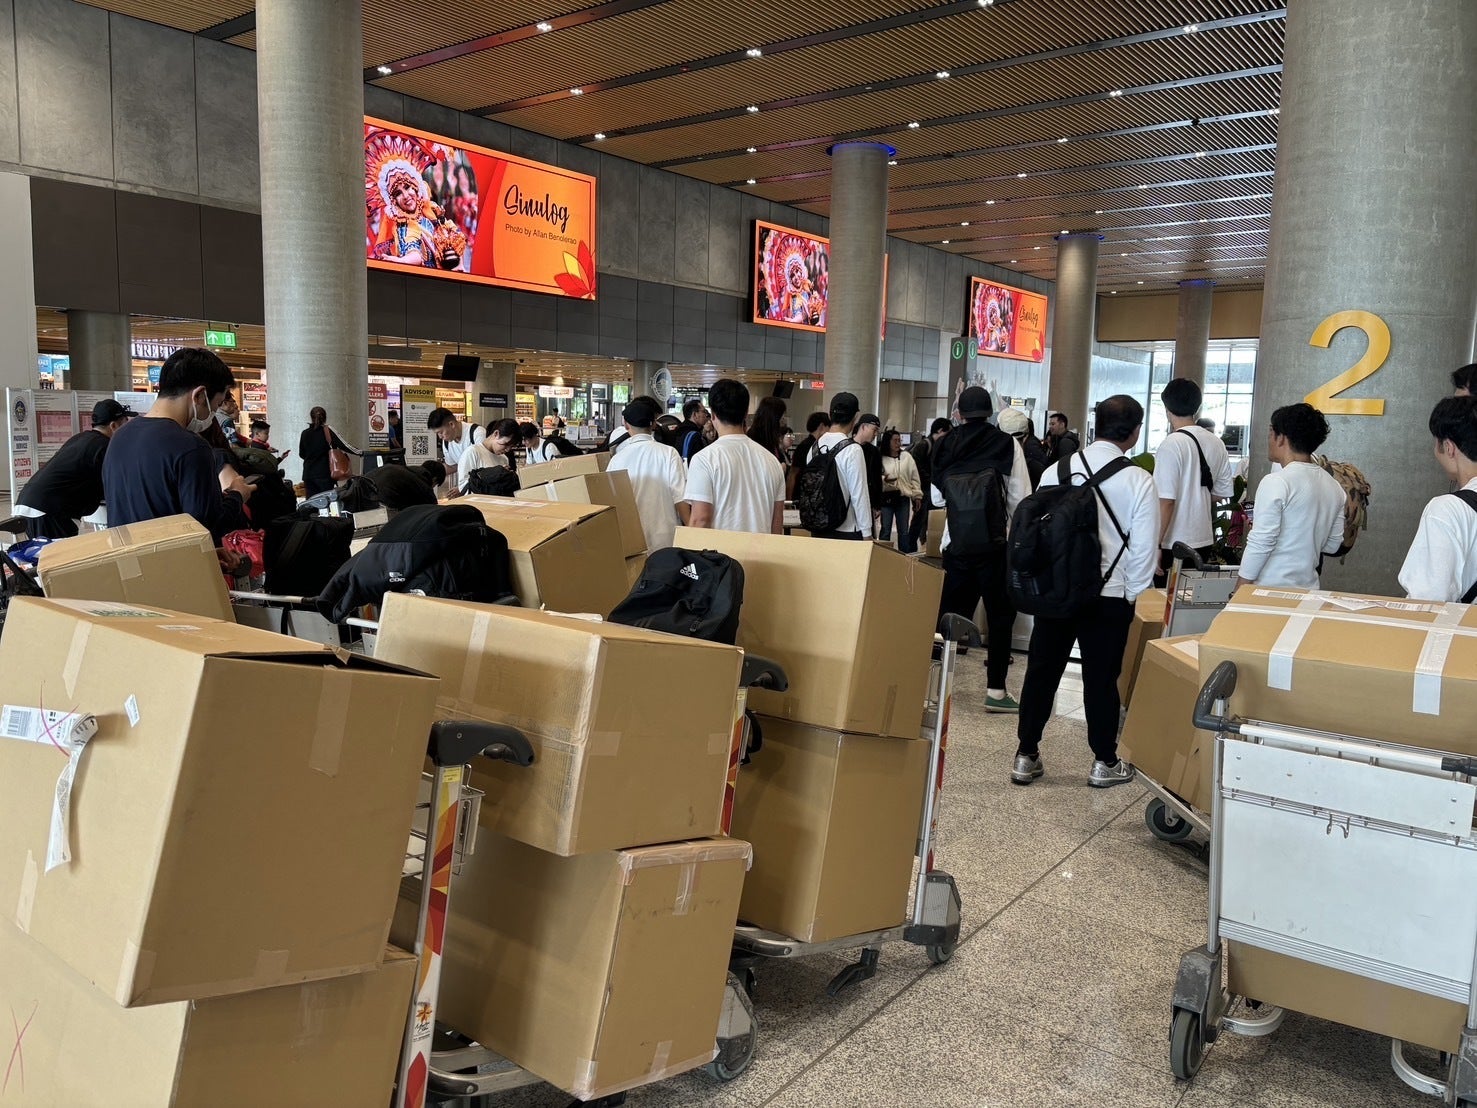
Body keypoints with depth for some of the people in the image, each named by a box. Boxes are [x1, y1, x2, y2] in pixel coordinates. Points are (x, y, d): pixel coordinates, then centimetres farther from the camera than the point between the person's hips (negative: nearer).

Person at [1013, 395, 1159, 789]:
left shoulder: (1056, 471, -1)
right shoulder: (1137, 480, -10)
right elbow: (1144, 547, -9)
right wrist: (1131, 594, 4)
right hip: (1109, 595, -2)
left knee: (1041, 672, 11)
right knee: (1101, 679, 10)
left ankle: (1026, 756, 18)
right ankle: (1104, 763, 23)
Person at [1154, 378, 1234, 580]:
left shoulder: (1171, 444, -15)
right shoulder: (1216, 443, 6)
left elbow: (1166, 501, -19)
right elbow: (1223, 493, 14)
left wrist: (1155, 545, -16)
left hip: (1174, 543, -7)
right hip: (1204, 540, 7)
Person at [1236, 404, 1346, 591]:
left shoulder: (1276, 482, -14)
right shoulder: (1334, 487, 10)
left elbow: (1260, 543, -16)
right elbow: (1332, 545, 16)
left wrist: (1240, 589, -10)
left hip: (1270, 589, -7)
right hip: (1309, 588, 7)